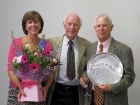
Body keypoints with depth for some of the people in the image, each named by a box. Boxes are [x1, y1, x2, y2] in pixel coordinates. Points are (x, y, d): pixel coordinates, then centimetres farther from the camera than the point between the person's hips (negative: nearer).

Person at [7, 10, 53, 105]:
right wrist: (21, 88, -16)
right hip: (18, 91, -1)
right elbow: (11, 69, -5)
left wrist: (46, 87, -15)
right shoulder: (16, 43, -3)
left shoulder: (47, 45, 0)